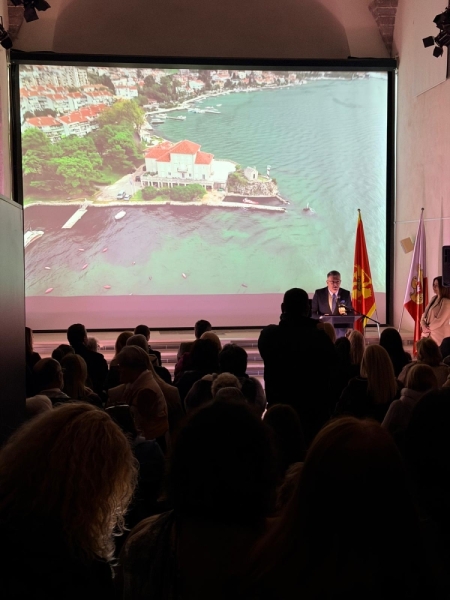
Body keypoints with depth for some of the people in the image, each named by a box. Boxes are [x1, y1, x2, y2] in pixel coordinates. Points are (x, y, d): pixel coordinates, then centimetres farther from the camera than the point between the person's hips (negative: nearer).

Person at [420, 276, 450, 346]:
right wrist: (424, 326, -5)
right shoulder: (434, 298, 13)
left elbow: (440, 321, -17)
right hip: (428, 334, 8)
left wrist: (428, 328, -7)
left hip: (439, 335, -8)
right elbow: (425, 313, 12)